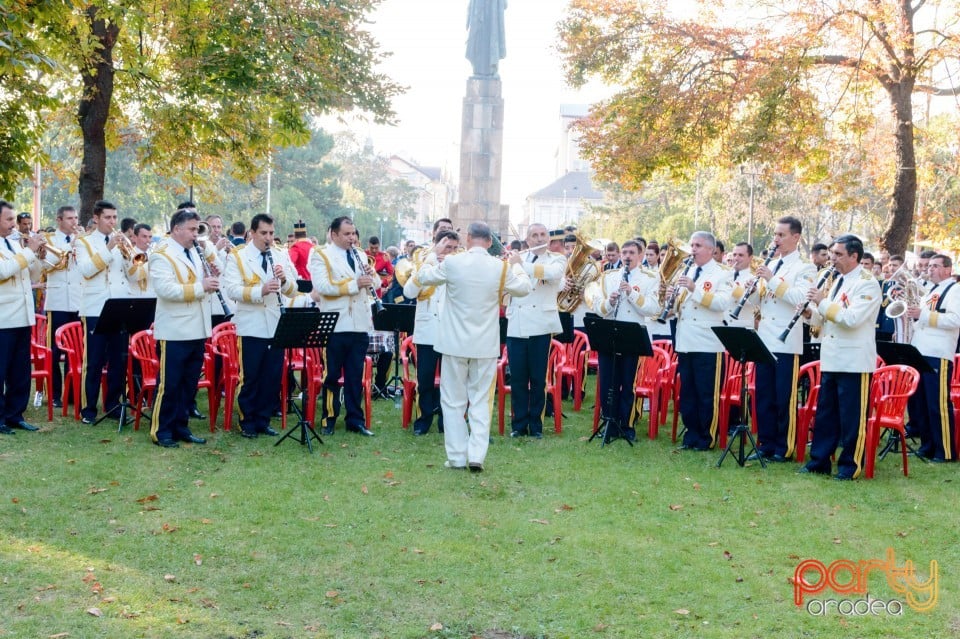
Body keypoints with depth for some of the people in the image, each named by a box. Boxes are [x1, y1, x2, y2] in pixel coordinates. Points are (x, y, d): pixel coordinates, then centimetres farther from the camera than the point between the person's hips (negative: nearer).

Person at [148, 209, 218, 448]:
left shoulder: (195, 252, 15)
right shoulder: (162, 255, -11)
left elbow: (202, 286, 22)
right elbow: (166, 289, -24)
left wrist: (211, 280, 0)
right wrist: (200, 287, -24)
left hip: (197, 330, 8)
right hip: (174, 332, -8)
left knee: (189, 383, 12)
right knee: (169, 383, -2)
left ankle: (180, 427, 21)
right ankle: (161, 431, 7)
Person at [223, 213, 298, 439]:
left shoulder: (281, 256, 10)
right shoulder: (238, 257, -2)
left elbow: (293, 291, 6)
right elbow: (232, 290, -15)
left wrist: (284, 279, -16)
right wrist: (260, 290, -28)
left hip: (276, 326, 4)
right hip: (251, 328, -4)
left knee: (273, 377, 8)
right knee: (250, 377, 2)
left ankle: (263, 420, 20)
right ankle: (247, 422, 14)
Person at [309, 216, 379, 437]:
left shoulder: (360, 255, 16)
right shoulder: (321, 256, -4)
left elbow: (376, 283, 16)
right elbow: (321, 286, -18)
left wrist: (370, 275, -7)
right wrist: (354, 284, -24)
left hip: (360, 325, 5)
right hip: (335, 326, -5)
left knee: (355, 375, 9)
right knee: (332, 375, 4)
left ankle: (355, 419, 15)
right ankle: (329, 419, 14)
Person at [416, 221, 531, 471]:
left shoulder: (451, 263, -10)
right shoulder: (501, 267, -6)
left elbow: (423, 277, 7)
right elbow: (524, 288, 11)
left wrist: (434, 254, 23)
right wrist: (516, 265, 28)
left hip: (455, 343, -1)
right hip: (486, 345, 1)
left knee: (453, 401, 8)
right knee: (481, 401, 8)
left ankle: (457, 456, 9)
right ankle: (477, 455, 1)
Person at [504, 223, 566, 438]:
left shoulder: (557, 259, 6)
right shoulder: (516, 259, 14)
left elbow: (553, 273, -18)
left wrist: (522, 265, -20)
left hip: (540, 327, -2)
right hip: (515, 327, 2)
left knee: (538, 378, 3)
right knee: (517, 378, 4)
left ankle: (536, 424, 14)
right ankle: (518, 424, 14)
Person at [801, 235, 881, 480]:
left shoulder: (867, 284, -11)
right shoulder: (838, 280, 15)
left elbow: (852, 319, -24)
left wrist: (823, 303, -20)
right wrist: (811, 312, 0)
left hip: (854, 361, -8)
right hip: (831, 358, 8)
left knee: (852, 416, -1)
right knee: (825, 412, 12)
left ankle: (850, 465, 9)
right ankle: (819, 460, 20)